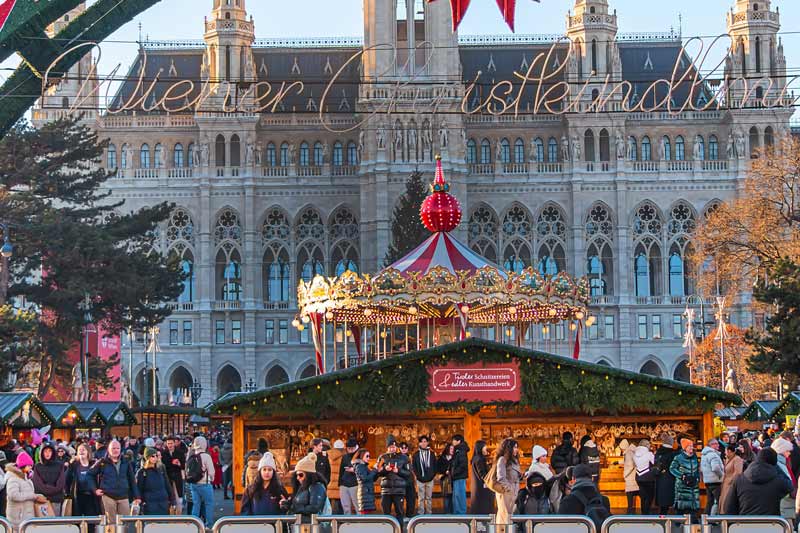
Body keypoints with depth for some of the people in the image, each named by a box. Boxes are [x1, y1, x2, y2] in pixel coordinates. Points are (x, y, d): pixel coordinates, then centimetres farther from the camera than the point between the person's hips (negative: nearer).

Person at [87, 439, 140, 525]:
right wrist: (95, 490, 0)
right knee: (112, 523, -1)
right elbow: (90, 475, 9)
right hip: (108, 496, -2)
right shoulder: (102, 463, 2)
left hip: (124, 497, 2)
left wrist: (136, 497, 9)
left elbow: (132, 480, 13)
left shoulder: (126, 463, 9)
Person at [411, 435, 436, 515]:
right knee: (421, 498, -2)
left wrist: (433, 475, -3)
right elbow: (413, 467, 3)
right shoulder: (416, 454, 4)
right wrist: (417, 475, -6)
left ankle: (429, 514, 9)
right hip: (420, 480, -1)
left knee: (429, 498, 5)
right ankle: (420, 514, 0)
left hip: (430, 479, 1)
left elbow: (435, 466, 8)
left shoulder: (432, 454, 7)